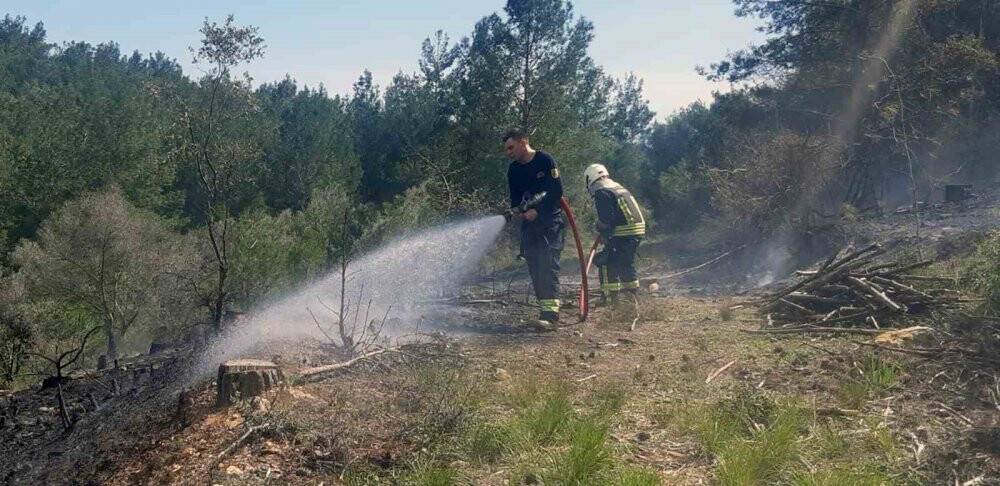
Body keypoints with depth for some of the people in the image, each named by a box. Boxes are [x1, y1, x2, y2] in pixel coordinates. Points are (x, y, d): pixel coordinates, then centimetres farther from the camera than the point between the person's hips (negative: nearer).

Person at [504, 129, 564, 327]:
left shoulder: (545, 160, -10)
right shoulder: (514, 169, 8)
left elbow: (557, 191, -15)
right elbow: (515, 197, 11)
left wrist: (537, 211, -19)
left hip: (551, 219, -7)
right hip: (529, 221, 7)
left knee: (548, 264, -17)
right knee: (534, 266, 3)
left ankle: (550, 314, -22)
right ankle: (545, 308, 10)